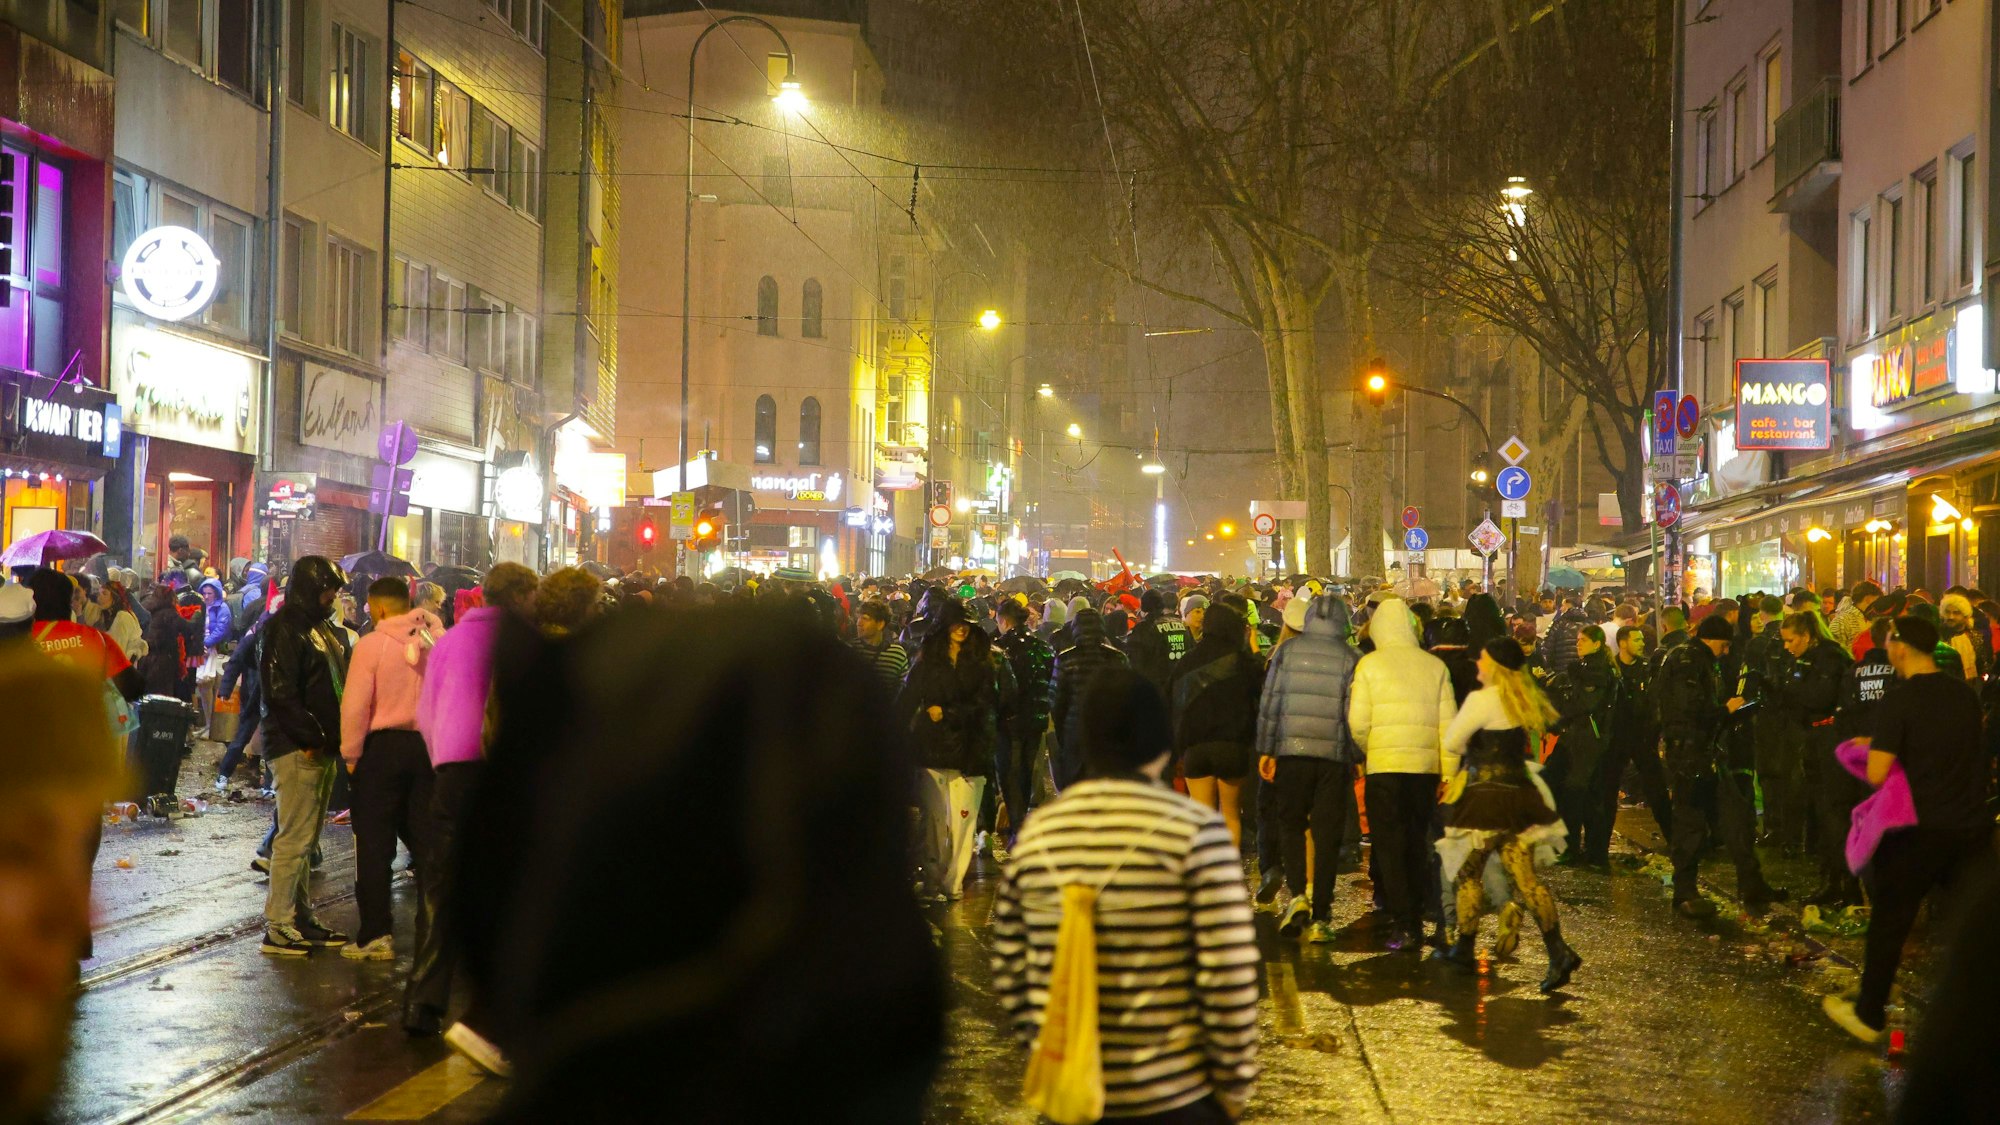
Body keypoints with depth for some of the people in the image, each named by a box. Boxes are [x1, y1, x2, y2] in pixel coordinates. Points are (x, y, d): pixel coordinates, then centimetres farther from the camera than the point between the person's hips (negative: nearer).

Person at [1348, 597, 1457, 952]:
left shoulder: (1370, 664, -4)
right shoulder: (1435, 666, 4)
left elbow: (1358, 723, -7)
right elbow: (1448, 724, 3)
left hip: (1384, 766, -3)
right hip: (1425, 766, 3)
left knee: (1390, 846, 2)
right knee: (1417, 843, 16)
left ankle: (1403, 925, -5)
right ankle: (1415, 918, 21)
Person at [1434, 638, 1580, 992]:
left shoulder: (1482, 700, -13)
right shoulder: (1524, 702, 10)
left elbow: (1451, 743, -8)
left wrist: (1448, 777, 12)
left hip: (1486, 797, -7)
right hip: (1519, 796, 7)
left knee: (1468, 873, 9)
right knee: (1525, 878, 3)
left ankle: (1465, 948, 17)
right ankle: (1558, 951, -9)